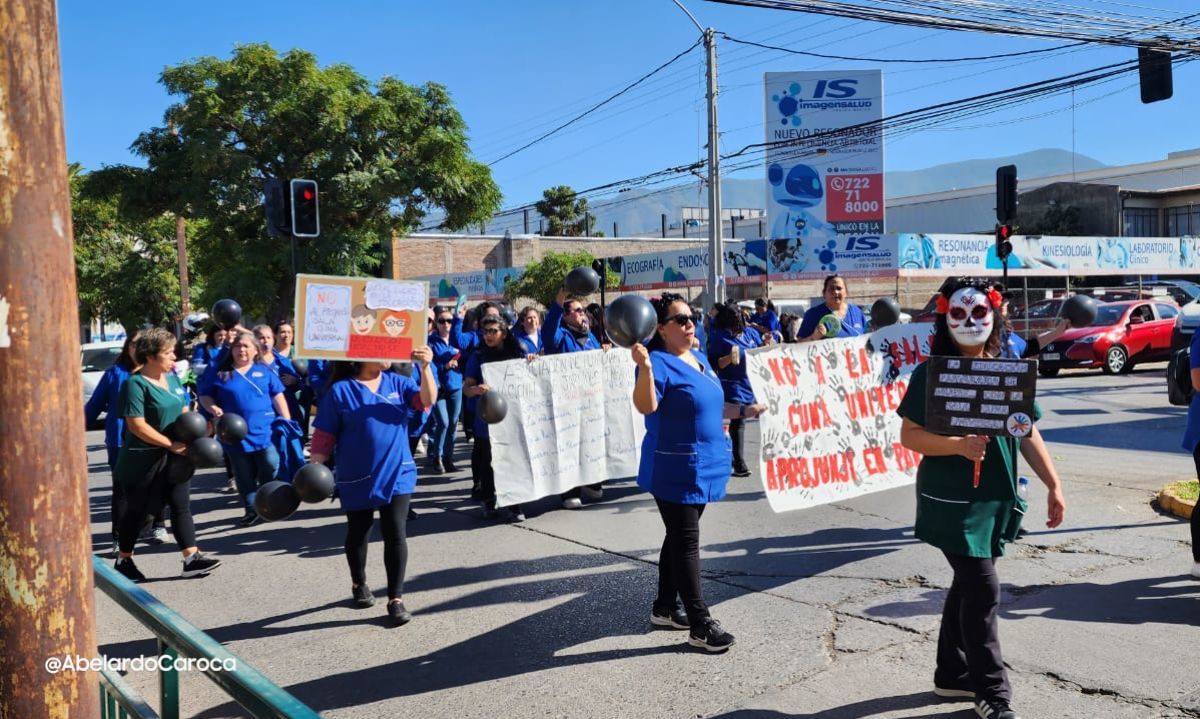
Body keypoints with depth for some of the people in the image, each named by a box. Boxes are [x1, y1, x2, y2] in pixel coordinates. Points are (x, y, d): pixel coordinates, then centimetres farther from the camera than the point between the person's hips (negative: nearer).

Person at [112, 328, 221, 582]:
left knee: (181, 506, 4)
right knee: (137, 511, 8)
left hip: (175, 458, 7)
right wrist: (170, 444, -21)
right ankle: (123, 561, 24)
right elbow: (137, 425, -21)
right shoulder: (136, 383, -16)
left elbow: (183, 411, 17)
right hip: (144, 460, -7)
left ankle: (192, 559, 6)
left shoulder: (172, 378, 8)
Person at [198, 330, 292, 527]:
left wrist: (287, 423, 1)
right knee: (244, 476, 9)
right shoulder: (219, 372, 4)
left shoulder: (264, 371, 6)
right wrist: (213, 408, -15)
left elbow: (278, 397, 7)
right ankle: (252, 510, 20)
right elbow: (205, 396, 7)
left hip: (265, 432, 0)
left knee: (271, 471, 1)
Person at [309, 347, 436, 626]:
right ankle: (359, 584, 40)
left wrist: (425, 367, -28)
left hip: (397, 475, 1)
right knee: (358, 534, 16)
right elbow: (324, 436, -5)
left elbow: (427, 400, -14)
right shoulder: (341, 390, -8)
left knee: (396, 535, -2)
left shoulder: (397, 382, 0)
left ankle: (396, 599, 5)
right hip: (357, 479, -1)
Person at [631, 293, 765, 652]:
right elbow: (646, 406, -32)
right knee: (686, 543, -5)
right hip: (675, 470, -9)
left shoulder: (699, 358, 13)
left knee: (679, 538, 17)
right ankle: (700, 624, -1)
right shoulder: (660, 362, -15)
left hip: (702, 466, 9)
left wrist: (744, 411, 24)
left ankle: (665, 607, 29)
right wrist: (644, 368, -45)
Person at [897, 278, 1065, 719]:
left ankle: (953, 674, 29)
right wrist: (958, 445, -25)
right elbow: (908, 436, -11)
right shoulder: (931, 374, -8)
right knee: (982, 589, -5)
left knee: (968, 585, 14)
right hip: (953, 501, -5)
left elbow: (1029, 435, 12)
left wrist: (1053, 485, 8)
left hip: (998, 500, 5)